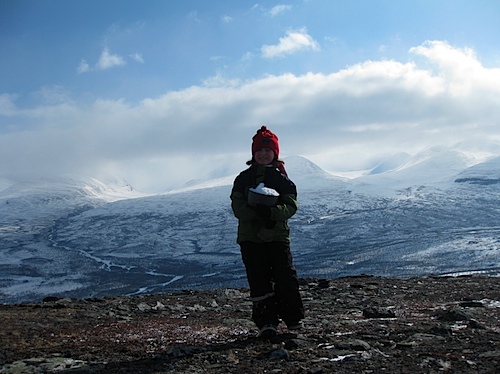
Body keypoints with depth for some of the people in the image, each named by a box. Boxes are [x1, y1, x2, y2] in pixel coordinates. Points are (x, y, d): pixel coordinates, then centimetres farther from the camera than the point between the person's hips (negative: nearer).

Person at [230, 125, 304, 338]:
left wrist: (271, 212, -22)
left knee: (286, 277, -5)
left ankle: (294, 318, 11)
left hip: (277, 235, 0)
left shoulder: (282, 178, 8)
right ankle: (266, 322, 2)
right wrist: (256, 213, -21)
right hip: (250, 236, 1)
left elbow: (291, 205, -2)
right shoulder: (243, 178, 10)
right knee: (259, 281, -3)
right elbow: (237, 207, -1)